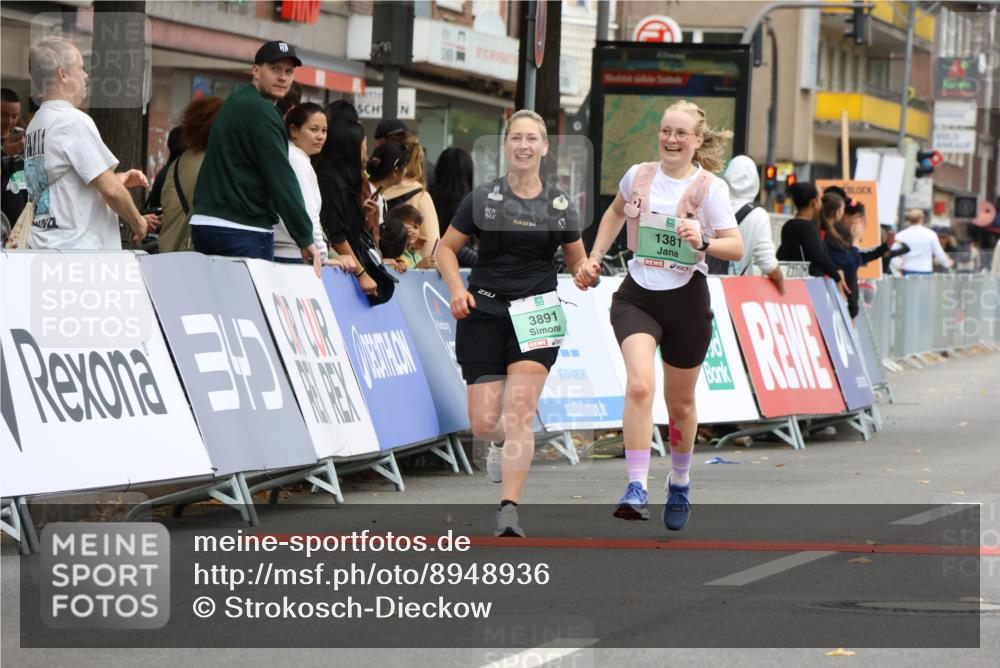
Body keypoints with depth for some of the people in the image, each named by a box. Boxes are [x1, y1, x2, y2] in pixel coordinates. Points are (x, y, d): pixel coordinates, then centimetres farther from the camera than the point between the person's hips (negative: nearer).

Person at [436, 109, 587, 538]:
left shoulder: (559, 204, 8)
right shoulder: (482, 199, 3)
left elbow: (577, 260, 16)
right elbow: (446, 249, 8)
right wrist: (457, 288, -9)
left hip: (537, 313, 0)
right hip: (484, 312, 0)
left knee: (520, 410, -16)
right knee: (485, 423, -2)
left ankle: (509, 509, -16)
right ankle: (501, 443, 37)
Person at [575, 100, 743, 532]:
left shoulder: (710, 188, -7)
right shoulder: (639, 176, 3)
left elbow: (736, 248, -10)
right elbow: (616, 212, 25)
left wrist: (704, 242, -29)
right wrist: (594, 258, 17)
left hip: (686, 300, -1)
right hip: (637, 296, 1)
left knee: (680, 403, 13)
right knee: (639, 386, -23)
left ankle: (680, 484, 39)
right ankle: (636, 489, -27)